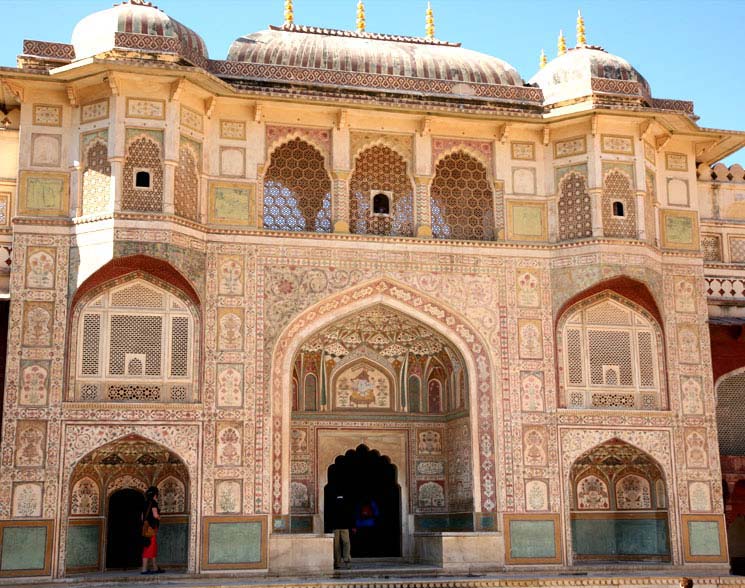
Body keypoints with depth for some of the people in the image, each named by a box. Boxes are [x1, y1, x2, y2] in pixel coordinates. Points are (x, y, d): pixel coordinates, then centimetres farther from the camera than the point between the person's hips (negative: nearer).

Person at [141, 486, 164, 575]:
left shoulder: (146, 503, 15)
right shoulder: (153, 502, -9)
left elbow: (142, 517, 18)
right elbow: (155, 515, -19)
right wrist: (159, 517, 1)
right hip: (151, 528, -9)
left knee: (153, 548, 12)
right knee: (149, 548, -6)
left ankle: (155, 568, 14)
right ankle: (144, 569, -6)